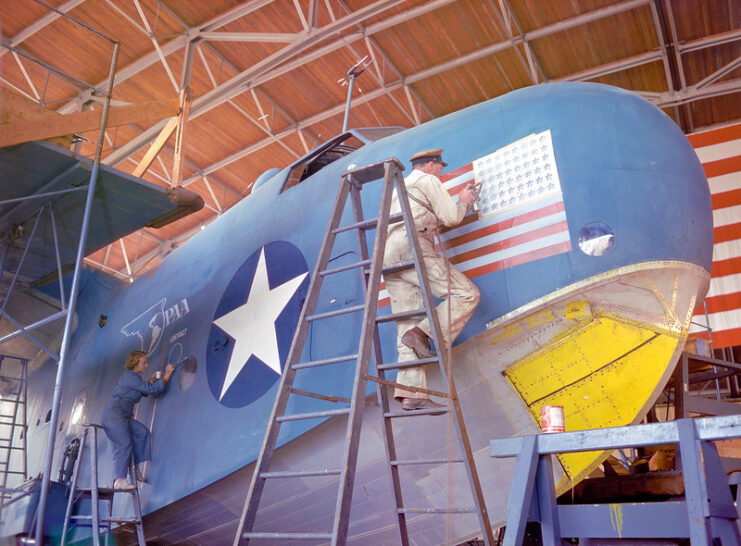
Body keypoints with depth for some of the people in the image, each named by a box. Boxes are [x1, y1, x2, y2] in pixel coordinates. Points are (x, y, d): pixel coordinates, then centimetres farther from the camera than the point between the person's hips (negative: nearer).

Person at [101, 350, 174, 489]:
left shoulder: (132, 377, 19)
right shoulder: (130, 377, -13)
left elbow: (144, 392, 28)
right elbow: (151, 390, -16)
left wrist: (150, 381, 14)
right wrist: (167, 376, -11)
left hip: (123, 416, 10)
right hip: (114, 415, -10)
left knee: (142, 432, 4)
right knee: (124, 445, -13)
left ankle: (135, 467, 5)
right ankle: (119, 480, -14)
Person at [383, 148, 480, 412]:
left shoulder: (399, 188, 37)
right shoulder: (427, 180, 10)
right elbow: (451, 218, 4)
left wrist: (461, 205, 41)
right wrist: (462, 202, 25)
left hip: (388, 257, 8)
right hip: (411, 247, -8)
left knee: (408, 323, -2)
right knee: (466, 294, -7)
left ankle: (411, 393, -12)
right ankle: (424, 333, -24)